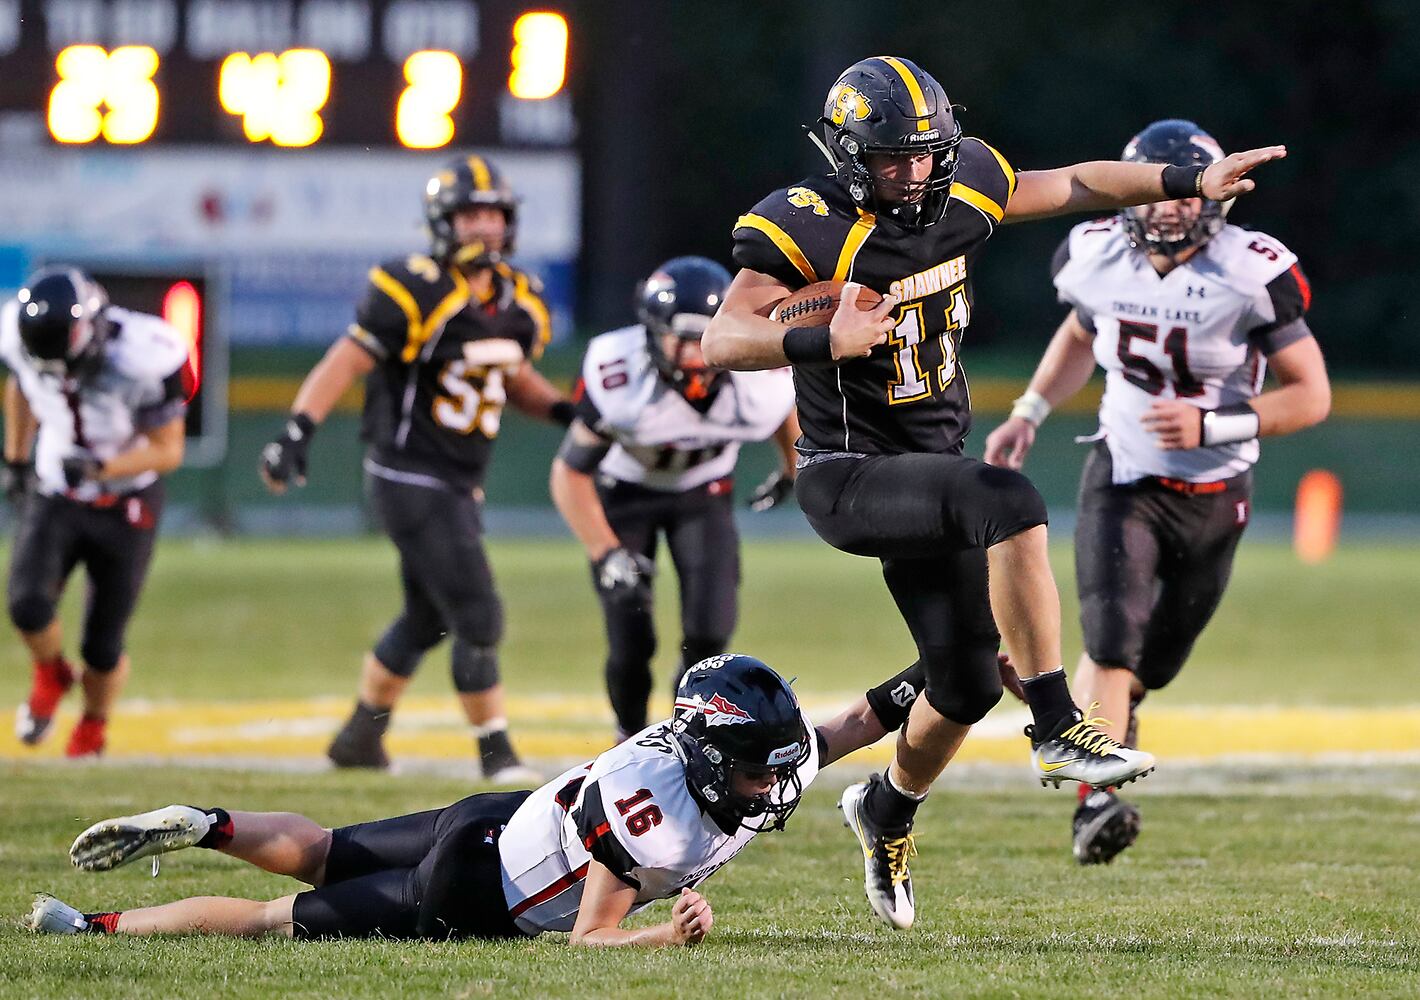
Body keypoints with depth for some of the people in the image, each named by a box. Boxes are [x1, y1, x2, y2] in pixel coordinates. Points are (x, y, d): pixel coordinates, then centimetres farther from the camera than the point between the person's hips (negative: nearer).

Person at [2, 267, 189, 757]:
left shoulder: (145, 358, -30)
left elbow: (168, 450, -18)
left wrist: (101, 467, -33)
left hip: (126, 508, -2)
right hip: (54, 496, 2)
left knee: (102, 649, 0)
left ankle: (92, 729, 32)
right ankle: (51, 675, 12)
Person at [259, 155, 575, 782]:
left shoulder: (519, 302, 6)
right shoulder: (415, 294, -18)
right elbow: (345, 363, -18)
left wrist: (564, 411, 4)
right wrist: (298, 431, -28)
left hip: (459, 485, 9)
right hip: (409, 478, -9)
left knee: (427, 618, 21)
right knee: (477, 618, -10)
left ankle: (360, 737, 37)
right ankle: (496, 751, 2)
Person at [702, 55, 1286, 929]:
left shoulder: (962, 188, 0)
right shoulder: (810, 228, -20)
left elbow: (1072, 187, 15)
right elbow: (722, 340, -27)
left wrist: (1190, 181, 14)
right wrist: (824, 340, -42)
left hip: (927, 468, 8)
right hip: (849, 479, -8)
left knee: (967, 684, 11)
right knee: (1008, 503, -33)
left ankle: (888, 810, 42)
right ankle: (1058, 730, -28)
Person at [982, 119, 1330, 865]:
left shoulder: (1251, 274, -20)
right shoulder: (1099, 258, -8)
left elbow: (1312, 396, -17)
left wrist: (1212, 424, -28)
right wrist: (1030, 412, 6)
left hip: (1212, 495, 0)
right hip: (1124, 476, 0)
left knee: (1157, 658, 15)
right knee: (1112, 638, -21)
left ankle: (1116, 706, 50)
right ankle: (1097, 800, -24)